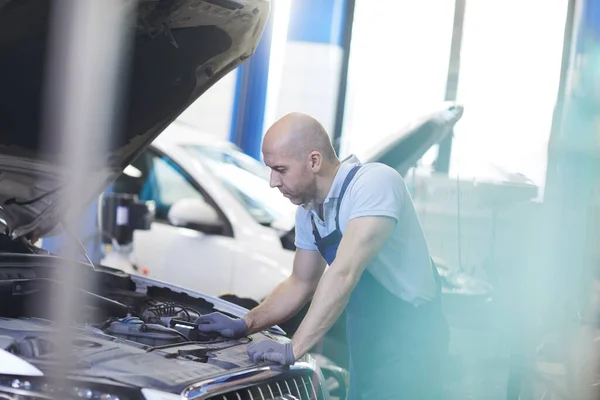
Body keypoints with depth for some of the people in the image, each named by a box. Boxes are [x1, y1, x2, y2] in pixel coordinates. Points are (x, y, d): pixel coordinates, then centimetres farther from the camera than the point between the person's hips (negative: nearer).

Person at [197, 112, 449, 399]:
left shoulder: (375, 182, -22)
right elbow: (301, 284, 18)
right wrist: (244, 325, 7)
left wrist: (293, 349, -31)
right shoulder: (308, 213, 5)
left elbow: (343, 274, -30)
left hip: (408, 345, -8)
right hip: (369, 349, 8)